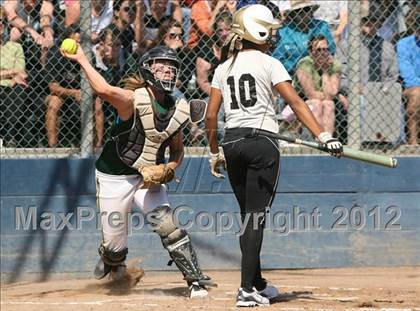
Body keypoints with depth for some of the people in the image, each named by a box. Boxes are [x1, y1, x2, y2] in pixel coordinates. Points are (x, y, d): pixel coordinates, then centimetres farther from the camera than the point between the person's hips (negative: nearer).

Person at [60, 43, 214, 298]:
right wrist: (82, 60, -42)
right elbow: (105, 90, -43)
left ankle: (196, 280, -11)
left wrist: (169, 168, -10)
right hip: (115, 178, -3)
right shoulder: (134, 100, -21)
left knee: (167, 224, -19)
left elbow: (177, 149, 10)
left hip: (149, 178, 3)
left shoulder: (177, 110, -3)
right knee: (114, 242, 5)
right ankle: (112, 263, 44)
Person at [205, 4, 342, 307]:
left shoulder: (224, 68, 11)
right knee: (256, 216, -6)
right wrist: (324, 135, -19)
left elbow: (211, 116, 10)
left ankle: (257, 284, 26)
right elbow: (296, 103, -14)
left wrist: (215, 153, 20)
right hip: (262, 143, -5)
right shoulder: (269, 64, -4)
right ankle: (247, 290, -13)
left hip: (232, 143, 5)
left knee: (249, 214, 17)